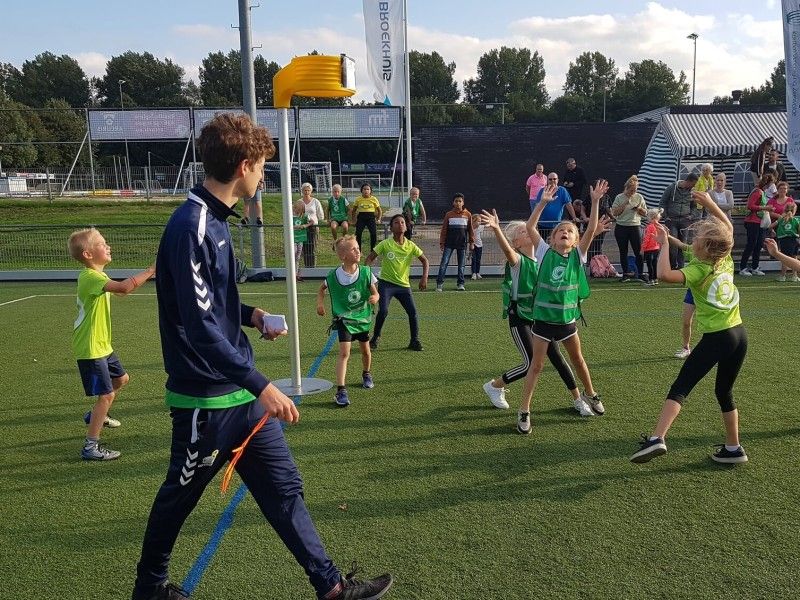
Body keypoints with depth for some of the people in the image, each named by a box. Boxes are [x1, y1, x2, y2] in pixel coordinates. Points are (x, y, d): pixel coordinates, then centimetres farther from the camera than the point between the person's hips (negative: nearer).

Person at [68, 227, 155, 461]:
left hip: (102, 345, 10)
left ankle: (96, 416, 43)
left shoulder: (97, 275, 10)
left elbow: (119, 290, 23)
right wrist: (151, 271, -32)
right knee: (106, 395, -8)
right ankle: (90, 447, 0)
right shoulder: (90, 277, -24)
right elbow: (124, 287, -39)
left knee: (121, 379, 25)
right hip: (90, 348, -10)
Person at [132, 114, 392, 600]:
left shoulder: (214, 219, 8)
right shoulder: (191, 226, -21)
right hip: (206, 399, -8)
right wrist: (260, 385, -26)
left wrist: (250, 315, 6)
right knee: (179, 495, 14)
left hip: (242, 393, 8)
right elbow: (199, 325, -26)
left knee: (284, 487, 10)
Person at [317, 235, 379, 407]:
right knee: (344, 352, -15)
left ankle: (366, 374, 47)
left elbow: (375, 293, -5)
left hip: (363, 317, 3)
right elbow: (322, 289, 8)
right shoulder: (334, 276, -14)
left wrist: (374, 298, -27)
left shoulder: (366, 272, -13)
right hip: (344, 318, -2)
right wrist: (320, 303, -6)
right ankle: (341, 391, -14)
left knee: (365, 350, 17)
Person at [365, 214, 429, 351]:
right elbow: (369, 259, -3)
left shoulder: (410, 246, 0)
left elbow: (425, 260, 6)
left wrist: (424, 278, -7)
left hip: (403, 285, 3)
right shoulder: (385, 244, -6)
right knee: (383, 311, -17)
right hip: (386, 283, -3)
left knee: (413, 312, -5)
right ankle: (375, 338, 6)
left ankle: (415, 341, 12)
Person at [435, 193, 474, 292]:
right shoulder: (448, 214, 2)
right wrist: (442, 243, 0)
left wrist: (471, 242, 5)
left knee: (461, 264, 7)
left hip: (462, 243, 1)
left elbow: (471, 229, 9)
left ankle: (460, 284, 16)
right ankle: (439, 283, -3)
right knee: (444, 262, -6)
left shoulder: (467, 214, 4)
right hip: (449, 243, -1)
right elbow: (443, 229, 4)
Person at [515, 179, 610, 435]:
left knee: (577, 359, 22)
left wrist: (595, 202, -20)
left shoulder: (577, 255, -3)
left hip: (567, 318, 2)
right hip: (543, 318, -2)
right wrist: (543, 202, -21)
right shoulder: (545, 252, -6)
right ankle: (524, 411, 10)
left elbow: (592, 229, -13)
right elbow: (529, 227, -15)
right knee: (536, 365, 2)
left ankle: (590, 394, 46)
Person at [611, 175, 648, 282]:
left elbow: (645, 213, 12)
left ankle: (641, 274, 3)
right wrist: (625, 204, -13)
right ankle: (626, 274, 16)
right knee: (623, 252, 6)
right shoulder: (619, 197, 0)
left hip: (635, 226, 1)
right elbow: (614, 213, -6)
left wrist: (639, 209, -8)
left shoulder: (639, 197, 6)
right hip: (621, 227, 0)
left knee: (638, 251, -4)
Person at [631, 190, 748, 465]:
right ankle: (733, 448, 26)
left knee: (680, 388, -9)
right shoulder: (725, 261, 7)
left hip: (716, 338, -7)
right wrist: (710, 203, 20)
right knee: (724, 392, 20)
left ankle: (657, 439, -22)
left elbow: (664, 274, -29)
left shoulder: (699, 269, -11)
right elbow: (728, 228, 25)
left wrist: (664, 243, -17)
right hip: (740, 335, 7)